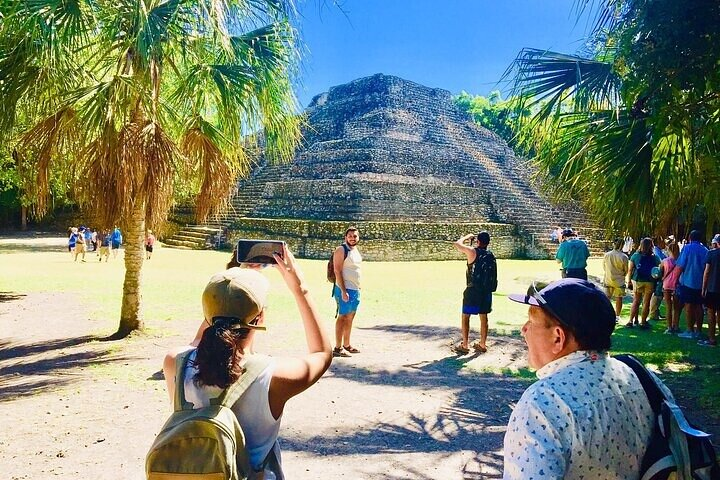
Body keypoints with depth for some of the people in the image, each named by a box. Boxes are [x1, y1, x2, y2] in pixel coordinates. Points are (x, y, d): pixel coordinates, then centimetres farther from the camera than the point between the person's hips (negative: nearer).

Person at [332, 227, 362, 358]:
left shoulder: (356, 251, 14)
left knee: (350, 318, 12)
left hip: (355, 289, 8)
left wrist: (358, 288, 17)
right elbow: (337, 271, -16)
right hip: (345, 289, -8)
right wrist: (343, 291, -21)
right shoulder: (341, 250, -11)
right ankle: (338, 348, -1)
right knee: (342, 317, -6)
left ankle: (347, 345, 21)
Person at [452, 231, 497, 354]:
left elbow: (457, 244, -5)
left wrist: (467, 237, 6)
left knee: (465, 316, 5)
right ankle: (482, 345, 20)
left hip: (473, 290, -6)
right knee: (483, 317, 13)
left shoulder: (473, 252, -14)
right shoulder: (491, 256, 5)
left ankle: (465, 346, 7)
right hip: (486, 290, 6)